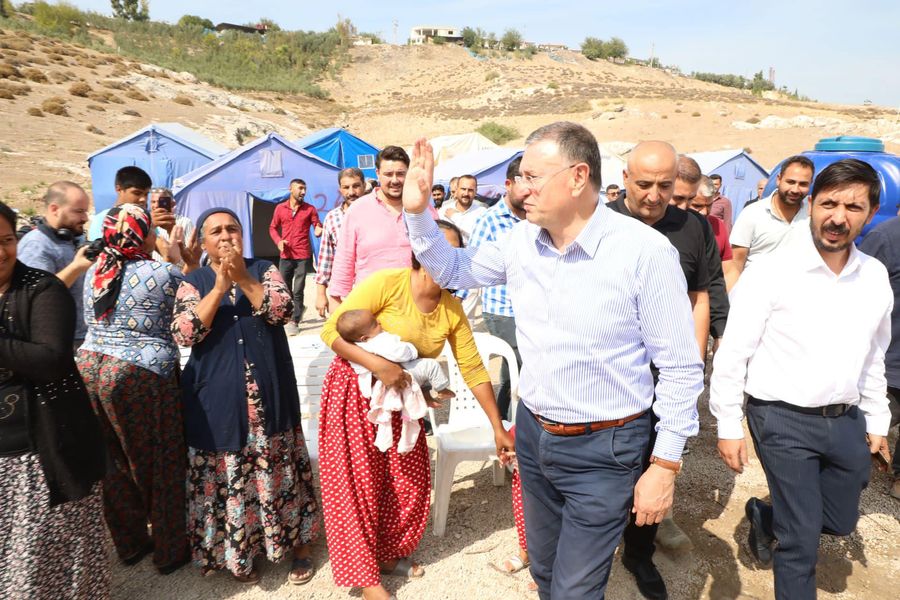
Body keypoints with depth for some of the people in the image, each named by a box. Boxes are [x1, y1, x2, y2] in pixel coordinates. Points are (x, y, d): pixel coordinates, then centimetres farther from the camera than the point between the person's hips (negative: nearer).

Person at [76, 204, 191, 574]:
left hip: (91, 365, 7)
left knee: (117, 462, 19)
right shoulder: (164, 273, -12)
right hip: (140, 375, -6)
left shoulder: (95, 273, 8)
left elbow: (90, 320, 19)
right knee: (160, 465, 9)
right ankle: (170, 551, 23)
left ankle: (129, 544, 34)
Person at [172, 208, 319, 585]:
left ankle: (298, 546, 24)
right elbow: (183, 333, -11)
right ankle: (238, 553, 27)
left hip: (269, 395, 0)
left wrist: (243, 278, -19)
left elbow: (283, 311, -11)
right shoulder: (193, 282, 4)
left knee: (278, 470, 7)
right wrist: (220, 287, -17)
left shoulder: (264, 269, 5)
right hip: (218, 399, 0)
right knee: (227, 478, 6)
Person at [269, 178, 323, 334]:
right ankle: (297, 311, 35)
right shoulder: (280, 208, 5)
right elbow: (273, 228, 14)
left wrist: (318, 231, -22)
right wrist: (278, 241, -4)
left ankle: (294, 322, 2)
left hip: (303, 256, -3)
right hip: (285, 256, 3)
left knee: (298, 290, -5)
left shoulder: (310, 209, 1)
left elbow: (318, 227, 2)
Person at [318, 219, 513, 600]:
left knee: (411, 481, 10)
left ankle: (390, 554, 36)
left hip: (400, 399, 5)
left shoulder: (452, 309, -5)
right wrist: (378, 365, -30)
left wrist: (497, 428, -3)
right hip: (354, 391, -5)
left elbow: (473, 369, -3)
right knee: (359, 485, 3)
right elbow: (331, 330, -20)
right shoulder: (387, 283, -21)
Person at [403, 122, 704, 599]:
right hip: (533, 432, 6)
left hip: (604, 450, -5)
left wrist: (665, 466, -11)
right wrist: (418, 212, -1)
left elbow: (680, 368, -13)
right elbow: (452, 270, 14)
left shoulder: (645, 251, -20)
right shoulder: (522, 241, -3)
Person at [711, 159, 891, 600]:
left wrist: (876, 420, 17)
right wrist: (728, 427, -10)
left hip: (847, 421, 6)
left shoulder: (875, 276, 2)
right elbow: (733, 354, -12)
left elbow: (874, 356, 15)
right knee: (801, 539, 5)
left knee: (841, 522, 22)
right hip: (784, 420, -6)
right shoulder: (772, 271, -15)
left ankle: (765, 516, 47)